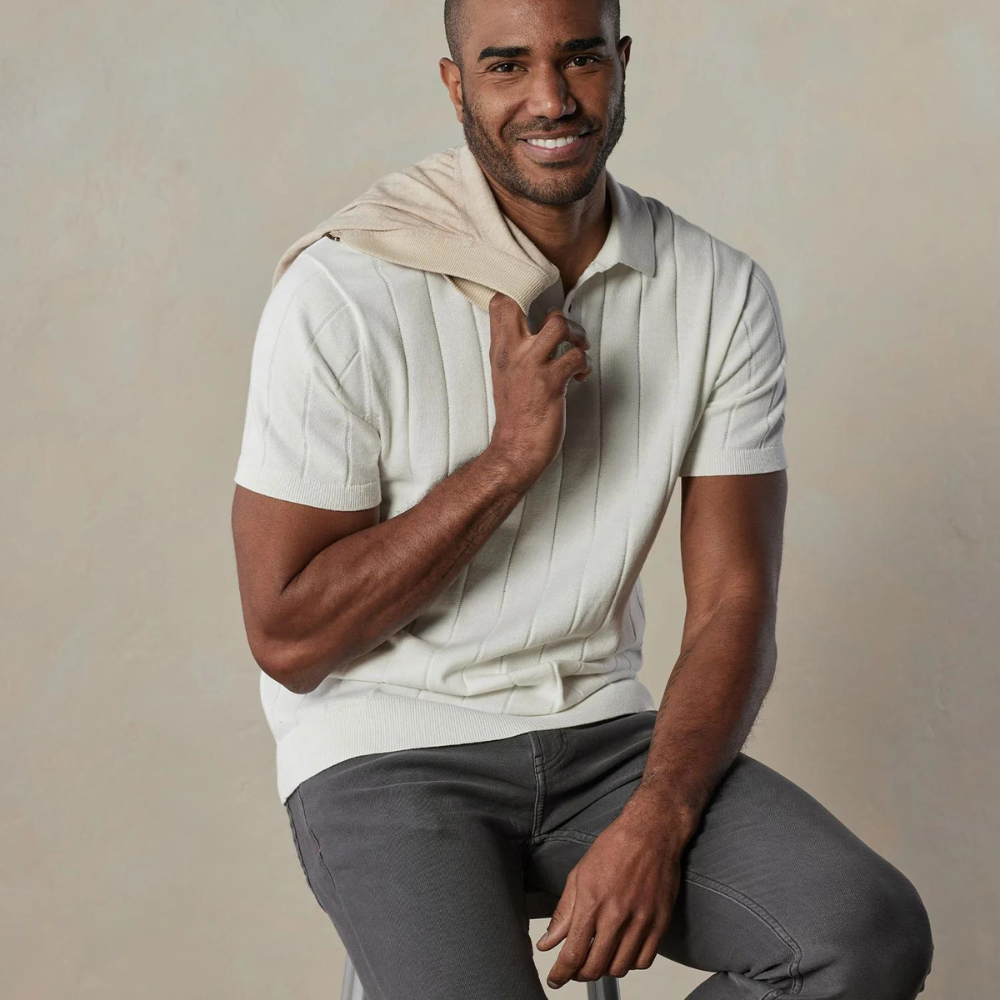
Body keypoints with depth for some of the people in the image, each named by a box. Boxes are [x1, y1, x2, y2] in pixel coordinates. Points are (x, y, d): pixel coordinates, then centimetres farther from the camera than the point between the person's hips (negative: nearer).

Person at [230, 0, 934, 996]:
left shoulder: (723, 293, 0)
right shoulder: (344, 290, -13)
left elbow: (734, 606, -2)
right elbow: (287, 638, -12)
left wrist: (656, 824, -19)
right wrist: (508, 457, -19)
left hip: (603, 734, 4)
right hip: (389, 752, -3)